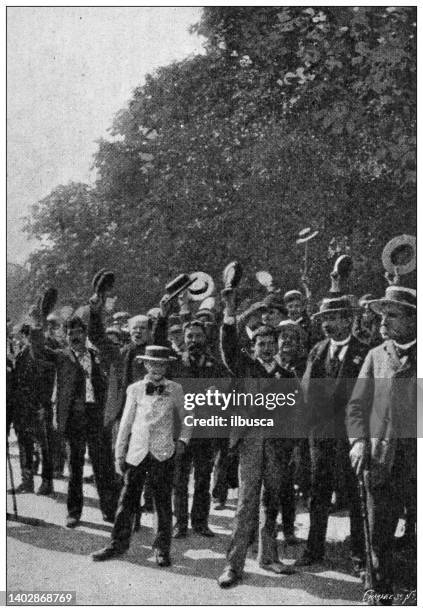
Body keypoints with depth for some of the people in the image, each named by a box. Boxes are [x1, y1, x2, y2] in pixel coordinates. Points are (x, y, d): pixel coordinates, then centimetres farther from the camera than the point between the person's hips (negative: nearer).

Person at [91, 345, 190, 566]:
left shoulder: (175, 389, 4)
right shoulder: (135, 389, 6)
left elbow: (185, 419, 16)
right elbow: (125, 423, 9)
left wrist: (182, 440, 0)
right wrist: (119, 454, 8)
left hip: (163, 454, -1)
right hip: (136, 453, 1)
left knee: (163, 503, 4)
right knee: (127, 500, 4)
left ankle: (162, 548, 17)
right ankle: (118, 543, 18)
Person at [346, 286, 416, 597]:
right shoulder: (376, 355, 11)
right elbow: (357, 404, 10)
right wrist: (358, 440, -4)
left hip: (416, 453, -2)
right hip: (382, 456, 2)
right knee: (379, 535, 7)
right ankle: (381, 591, 22)